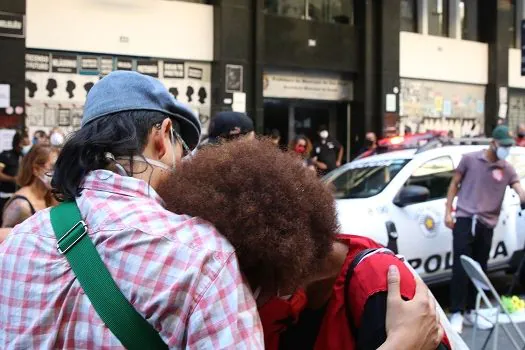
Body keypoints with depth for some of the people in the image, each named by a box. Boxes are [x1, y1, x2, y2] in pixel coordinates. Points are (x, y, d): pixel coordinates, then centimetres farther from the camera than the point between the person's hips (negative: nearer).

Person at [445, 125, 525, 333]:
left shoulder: (507, 169, 4)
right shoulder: (470, 159, -1)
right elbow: (454, 184, 5)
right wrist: (448, 212, -1)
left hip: (487, 225, 3)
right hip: (465, 220, -3)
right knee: (461, 268, -8)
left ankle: (469, 312, 21)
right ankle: (456, 314, -3)